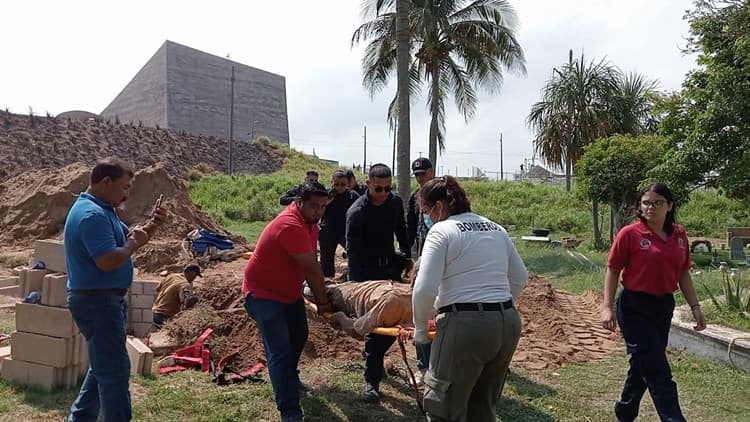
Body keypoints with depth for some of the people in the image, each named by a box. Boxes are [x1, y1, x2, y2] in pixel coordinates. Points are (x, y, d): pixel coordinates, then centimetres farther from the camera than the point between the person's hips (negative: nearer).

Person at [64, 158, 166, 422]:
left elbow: (128, 238, 18)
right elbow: (107, 261, -30)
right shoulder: (92, 215, -21)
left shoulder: (102, 210, 13)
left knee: (104, 367, 22)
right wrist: (133, 243, -15)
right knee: (115, 370, -6)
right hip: (96, 302, -11)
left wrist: (151, 226, 1)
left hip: (103, 300, 11)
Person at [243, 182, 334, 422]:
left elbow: (311, 266, -1)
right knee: (280, 351, -14)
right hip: (263, 294, -10)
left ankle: (289, 379, 50)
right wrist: (323, 301, -16)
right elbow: (312, 269, -27)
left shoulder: (309, 222, 0)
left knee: (299, 337, 24)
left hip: (290, 292, 10)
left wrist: (319, 297, -5)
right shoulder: (291, 225, -31)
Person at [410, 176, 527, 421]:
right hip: (509, 323, 8)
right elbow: (519, 278, 22)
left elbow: (424, 289, -14)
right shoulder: (496, 229, 14)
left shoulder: (441, 231, -6)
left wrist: (420, 328, 1)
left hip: (465, 326, -7)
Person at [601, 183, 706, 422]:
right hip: (635, 308, -6)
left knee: (644, 366, 17)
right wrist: (608, 307, -13)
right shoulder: (630, 234, -12)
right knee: (658, 372, -5)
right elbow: (613, 270, -7)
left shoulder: (679, 235, 4)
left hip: (664, 307, 6)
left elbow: (683, 273, 13)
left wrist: (695, 306, 9)